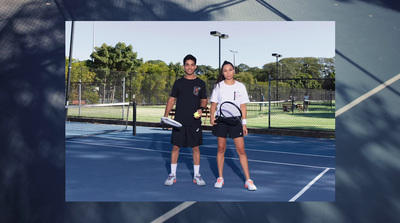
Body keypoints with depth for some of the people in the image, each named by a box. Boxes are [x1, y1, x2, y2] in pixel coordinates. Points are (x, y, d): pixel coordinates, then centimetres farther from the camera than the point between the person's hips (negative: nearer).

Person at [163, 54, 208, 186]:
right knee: (175, 146, 3)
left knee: (196, 147, 4)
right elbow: (172, 99, 8)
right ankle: (172, 175, 16)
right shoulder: (178, 82, 7)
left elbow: (204, 100, 10)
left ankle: (196, 175, 17)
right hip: (179, 121, 0)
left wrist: (201, 108, -12)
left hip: (194, 121, 0)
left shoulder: (200, 83, 6)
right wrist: (166, 115, -3)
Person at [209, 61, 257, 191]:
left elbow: (243, 106, 5)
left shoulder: (240, 86, 5)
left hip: (235, 121, 0)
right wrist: (212, 117, -10)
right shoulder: (218, 86, 5)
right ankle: (220, 178, 18)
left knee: (241, 150, -3)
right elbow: (214, 104, 7)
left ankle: (248, 180, 4)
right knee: (221, 149, 5)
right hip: (220, 120, 1)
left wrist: (244, 123, 0)